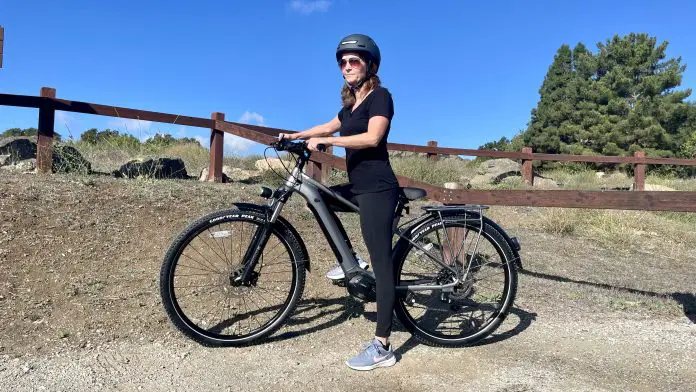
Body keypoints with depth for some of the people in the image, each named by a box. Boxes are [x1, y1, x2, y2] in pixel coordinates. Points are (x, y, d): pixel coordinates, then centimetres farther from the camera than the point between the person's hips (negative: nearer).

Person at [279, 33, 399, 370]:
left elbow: (372, 138, -22)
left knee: (381, 263, -9)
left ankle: (382, 347, -3)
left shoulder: (380, 95, -8)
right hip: (359, 185, 10)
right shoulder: (351, 102, 19)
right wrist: (294, 135, 29)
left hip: (376, 188, -9)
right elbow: (330, 126, 33)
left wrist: (323, 141, -21)